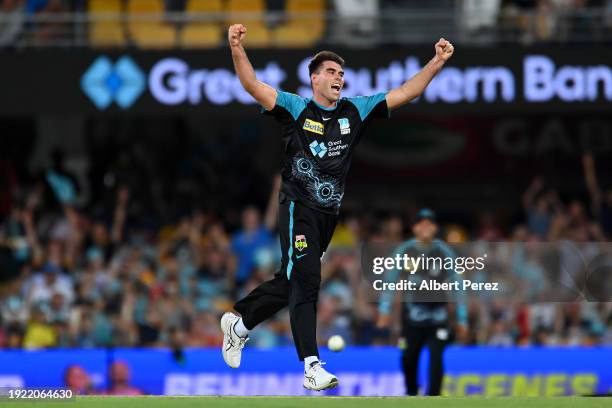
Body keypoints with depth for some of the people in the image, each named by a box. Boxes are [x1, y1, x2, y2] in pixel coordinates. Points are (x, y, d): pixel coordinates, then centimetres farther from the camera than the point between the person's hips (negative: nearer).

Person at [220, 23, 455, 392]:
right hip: (298, 206, -5)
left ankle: (240, 323, 37)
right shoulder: (296, 108, -4)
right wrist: (237, 49, -33)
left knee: (291, 282, 14)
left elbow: (405, 94, 4)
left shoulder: (356, 110, 7)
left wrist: (437, 63, -8)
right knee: (305, 279, -15)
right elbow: (253, 86, -16)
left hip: (329, 212, 5)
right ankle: (312, 367, -20)